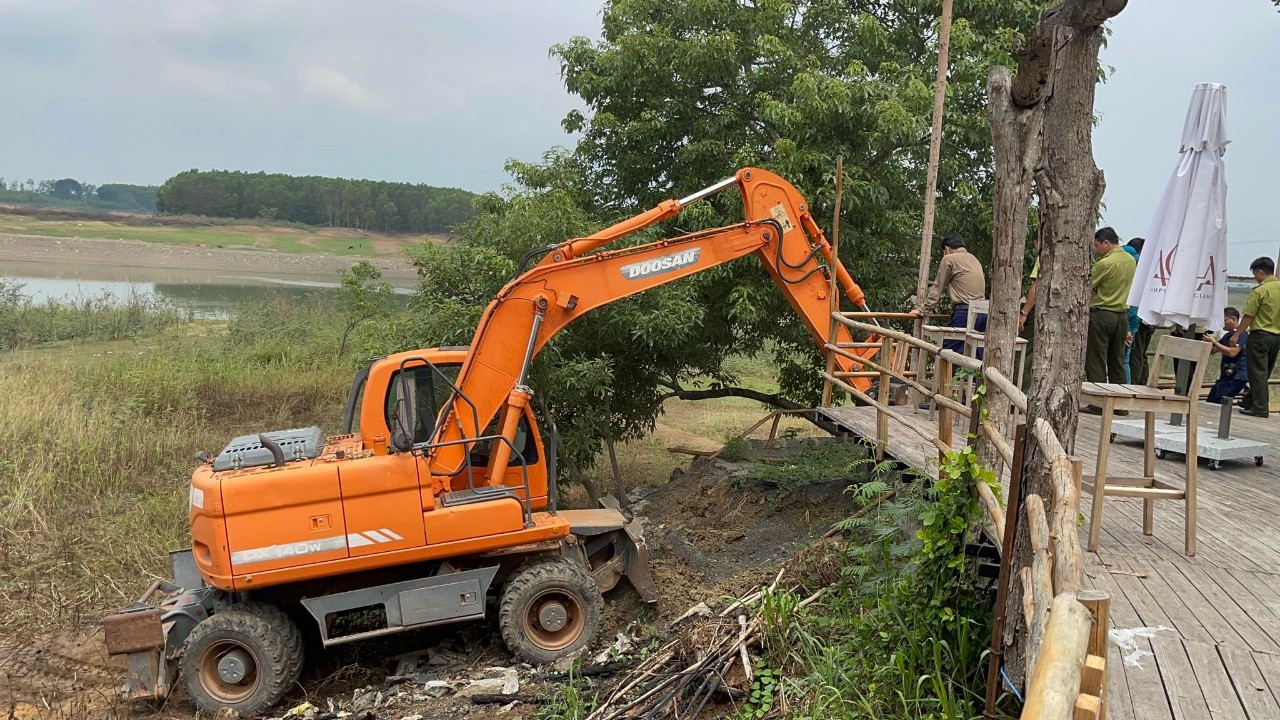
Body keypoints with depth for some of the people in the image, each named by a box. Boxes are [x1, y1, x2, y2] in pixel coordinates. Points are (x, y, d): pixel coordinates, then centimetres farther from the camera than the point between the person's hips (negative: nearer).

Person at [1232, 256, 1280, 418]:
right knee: (1264, 372, 15)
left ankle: (1260, 408, -4)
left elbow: (1249, 316, -12)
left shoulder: (1260, 291, -14)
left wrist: (1237, 334, -1)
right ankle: (1249, 401, 26)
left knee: (1257, 373, -2)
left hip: (1260, 335, -7)